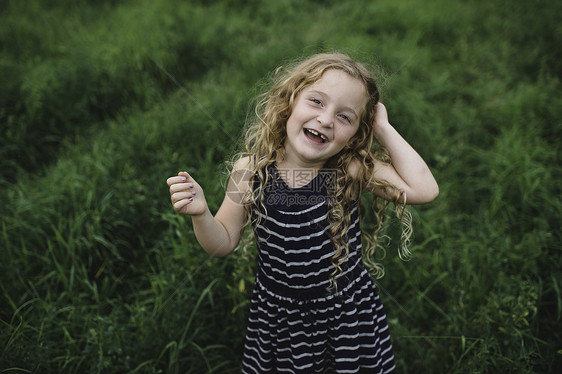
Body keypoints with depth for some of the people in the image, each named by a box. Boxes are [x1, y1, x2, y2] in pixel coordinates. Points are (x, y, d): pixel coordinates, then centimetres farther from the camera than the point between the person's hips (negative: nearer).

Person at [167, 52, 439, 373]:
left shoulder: (353, 170, -15)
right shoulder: (251, 169, -13)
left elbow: (424, 189, -25)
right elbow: (223, 243, -4)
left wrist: (384, 130, -21)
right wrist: (200, 213, -24)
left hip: (349, 313, 0)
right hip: (277, 317, 1)